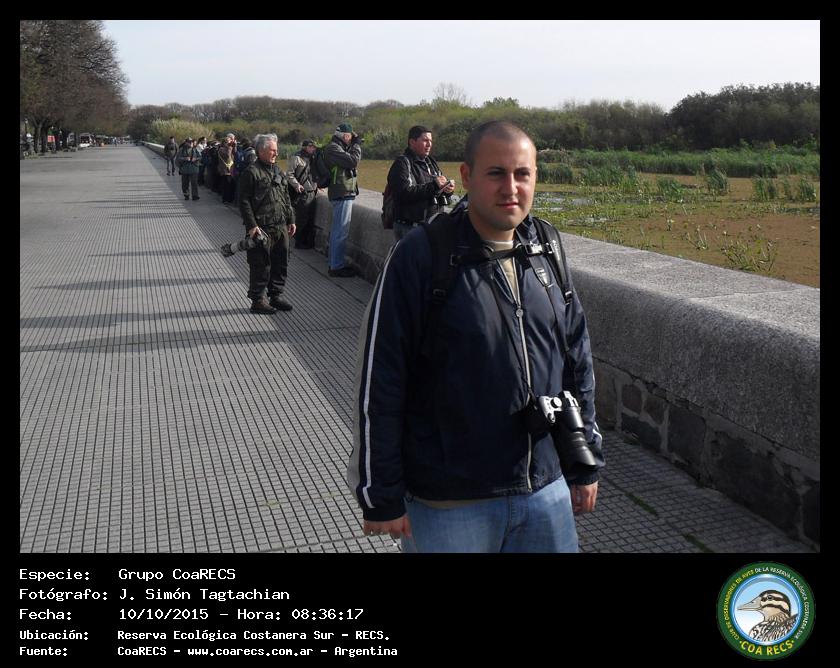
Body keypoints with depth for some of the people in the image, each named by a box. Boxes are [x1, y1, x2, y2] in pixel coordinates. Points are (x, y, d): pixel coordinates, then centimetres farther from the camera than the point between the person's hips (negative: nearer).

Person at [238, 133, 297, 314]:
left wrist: (291, 220, 16)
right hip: (261, 229, -7)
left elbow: (286, 198, 21)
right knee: (261, 265, -2)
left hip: (281, 227, 7)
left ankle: (276, 295, 24)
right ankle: (258, 300, 7)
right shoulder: (251, 173, -7)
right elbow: (244, 202, -10)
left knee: (281, 263, 11)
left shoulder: (278, 171, 16)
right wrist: (251, 225, -17)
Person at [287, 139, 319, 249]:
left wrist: (316, 185, 17)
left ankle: (310, 242, 17)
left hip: (312, 193, 8)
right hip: (302, 194, -8)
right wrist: (296, 185, -22)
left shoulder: (311, 158, 16)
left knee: (311, 220, 9)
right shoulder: (296, 158, -7)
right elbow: (289, 174, -10)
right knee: (301, 219, -4)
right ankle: (299, 242, 5)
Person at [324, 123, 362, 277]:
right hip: (342, 194, -11)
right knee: (341, 231, -9)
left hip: (344, 194, 11)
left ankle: (336, 263, 25)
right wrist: (357, 144, -9)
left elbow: (351, 163, 20)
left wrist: (355, 145, 10)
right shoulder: (333, 148, -14)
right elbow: (353, 161, -22)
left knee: (338, 230, 16)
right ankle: (336, 267, -6)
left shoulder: (337, 147, 17)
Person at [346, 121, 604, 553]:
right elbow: (378, 383, -13)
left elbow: (578, 364, 12)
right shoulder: (420, 256, -14)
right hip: (449, 505, -5)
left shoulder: (547, 252, 4)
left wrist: (586, 465, 14)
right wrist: (381, 498, -10)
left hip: (547, 492, 5)